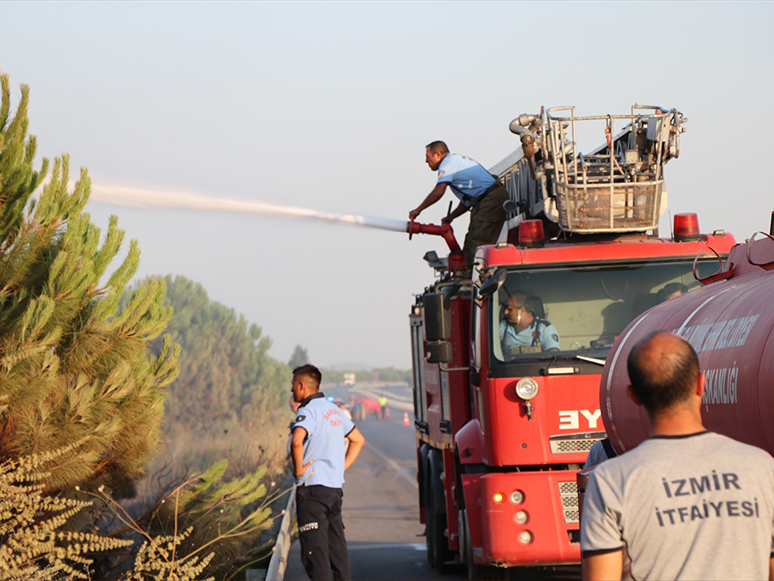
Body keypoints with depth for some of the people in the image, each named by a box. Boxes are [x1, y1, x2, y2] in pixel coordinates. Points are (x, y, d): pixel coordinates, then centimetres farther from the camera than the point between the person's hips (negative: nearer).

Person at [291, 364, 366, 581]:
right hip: (335, 487, 8)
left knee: (314, 547, -8)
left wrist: (298, 470, -18)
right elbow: (358, 440, 26)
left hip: (313, 485, -8)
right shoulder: (334, 410, 16)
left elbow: (297, 441, -31)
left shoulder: (309, 411, -12)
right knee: (337, 544, 11)